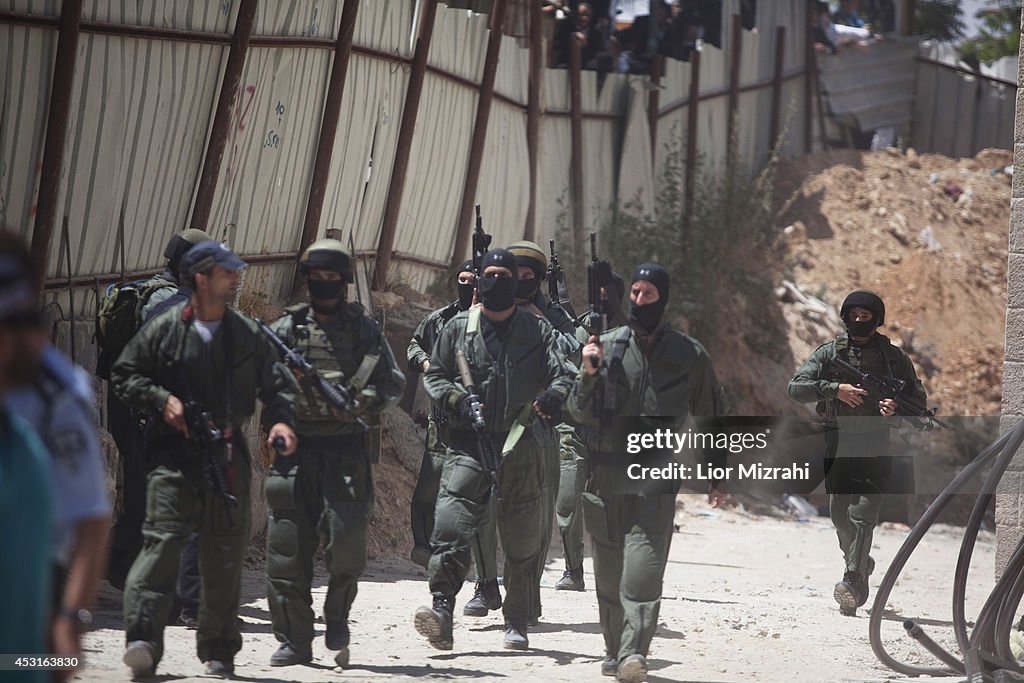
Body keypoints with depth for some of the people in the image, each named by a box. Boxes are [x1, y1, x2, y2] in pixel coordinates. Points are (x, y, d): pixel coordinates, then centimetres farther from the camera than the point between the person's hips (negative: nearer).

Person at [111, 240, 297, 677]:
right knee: (162, 538, -16)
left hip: (227, 456, 3)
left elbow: (272, 386, 17)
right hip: (174, 453, -3)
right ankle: (142, 638, -22)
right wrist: (161, 399, -9)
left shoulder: (248, 335, 9)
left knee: (226, 551, 5)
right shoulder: (164, 330, 1)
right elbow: (124, 375, 7)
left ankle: (218, 650, 16)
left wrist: (280, 419, -3)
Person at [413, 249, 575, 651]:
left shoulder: (537, 332, 8)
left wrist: (553, 395, -22)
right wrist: (457, 401, -6)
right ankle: (442, 610, -23)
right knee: (451, 527, -17)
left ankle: (516, 623, 15)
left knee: (521, 539, 4)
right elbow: (434, 375, 14)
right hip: (468, 442, 0)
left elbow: (564, 373, 1)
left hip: (520, 447, 0)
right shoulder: (458, 328, 10)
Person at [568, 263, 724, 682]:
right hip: (605, 472, 2)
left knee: (642, 568, -17)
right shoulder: (606, 346, 6)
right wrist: (589, 374, -15)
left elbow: (710, 417, 16)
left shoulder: (689, 355, 5)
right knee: (608, 570, 8)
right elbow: (581, 413, 3)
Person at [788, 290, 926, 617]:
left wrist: (896, 409, -10)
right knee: (840, 516, 7)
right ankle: (861, 564, 33)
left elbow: (918, 400, 12)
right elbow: (796, 388, -2)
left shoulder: (894, 357, 8)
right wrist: (835, 389, -15)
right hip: (837, 446, 2)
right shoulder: (830, 353, 8)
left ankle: (852, 582, -21)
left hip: (875, 447, -2)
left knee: (862, 516, -15)